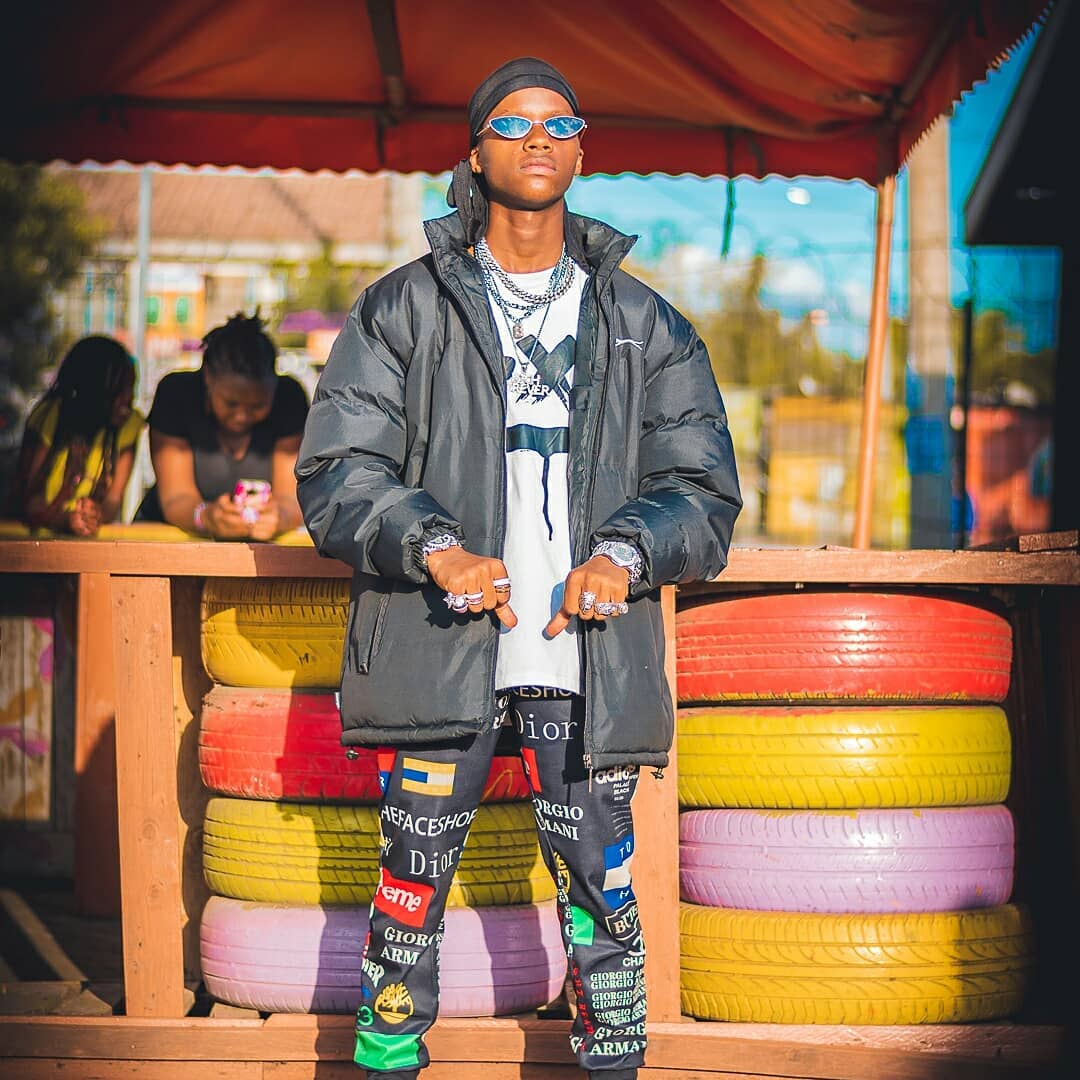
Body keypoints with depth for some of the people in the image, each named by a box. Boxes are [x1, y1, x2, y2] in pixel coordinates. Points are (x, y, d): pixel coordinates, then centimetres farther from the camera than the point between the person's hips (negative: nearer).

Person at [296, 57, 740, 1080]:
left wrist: (624, 553, -11)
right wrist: (437, 550, -15)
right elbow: (335, 469, 1)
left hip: (588, 655, 1)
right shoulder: (401, 311, 9)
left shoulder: (646, 326, 13)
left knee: (599, 886, 3)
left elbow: (705, 487, 9)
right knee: (410, 881, 4)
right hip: (438, 648, -1)